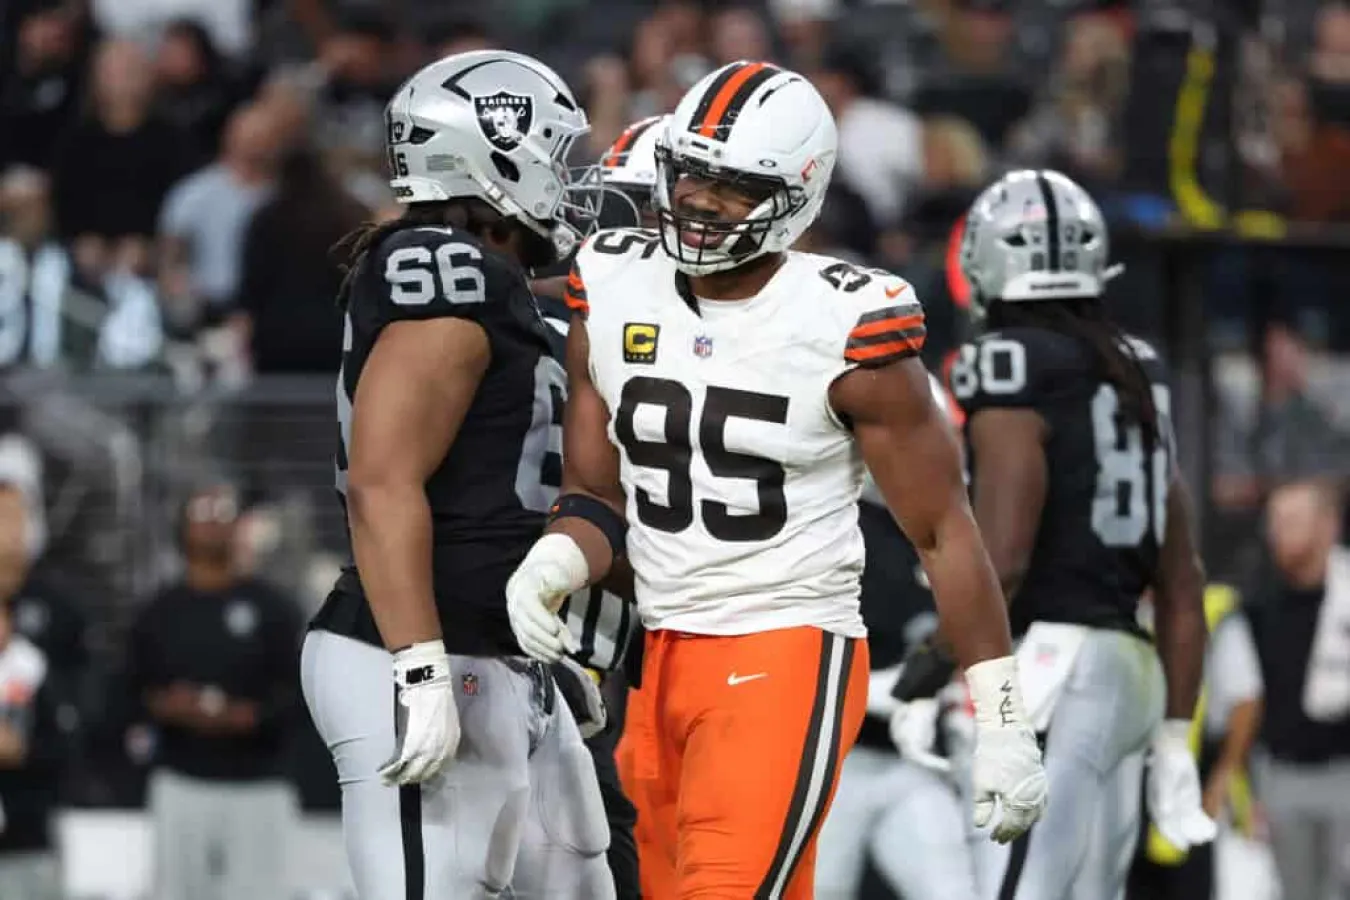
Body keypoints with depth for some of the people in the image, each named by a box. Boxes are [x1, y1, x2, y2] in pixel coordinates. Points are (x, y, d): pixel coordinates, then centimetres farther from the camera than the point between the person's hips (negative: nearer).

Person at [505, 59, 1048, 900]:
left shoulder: (842, 329, -12)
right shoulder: (613, 293, 2)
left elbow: (944, 530, -5)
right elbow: (597, 495, 11)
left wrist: (1004, 723, -6)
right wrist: (549, 568, -12)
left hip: (788, 659, -6)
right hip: (656, 663, 6)